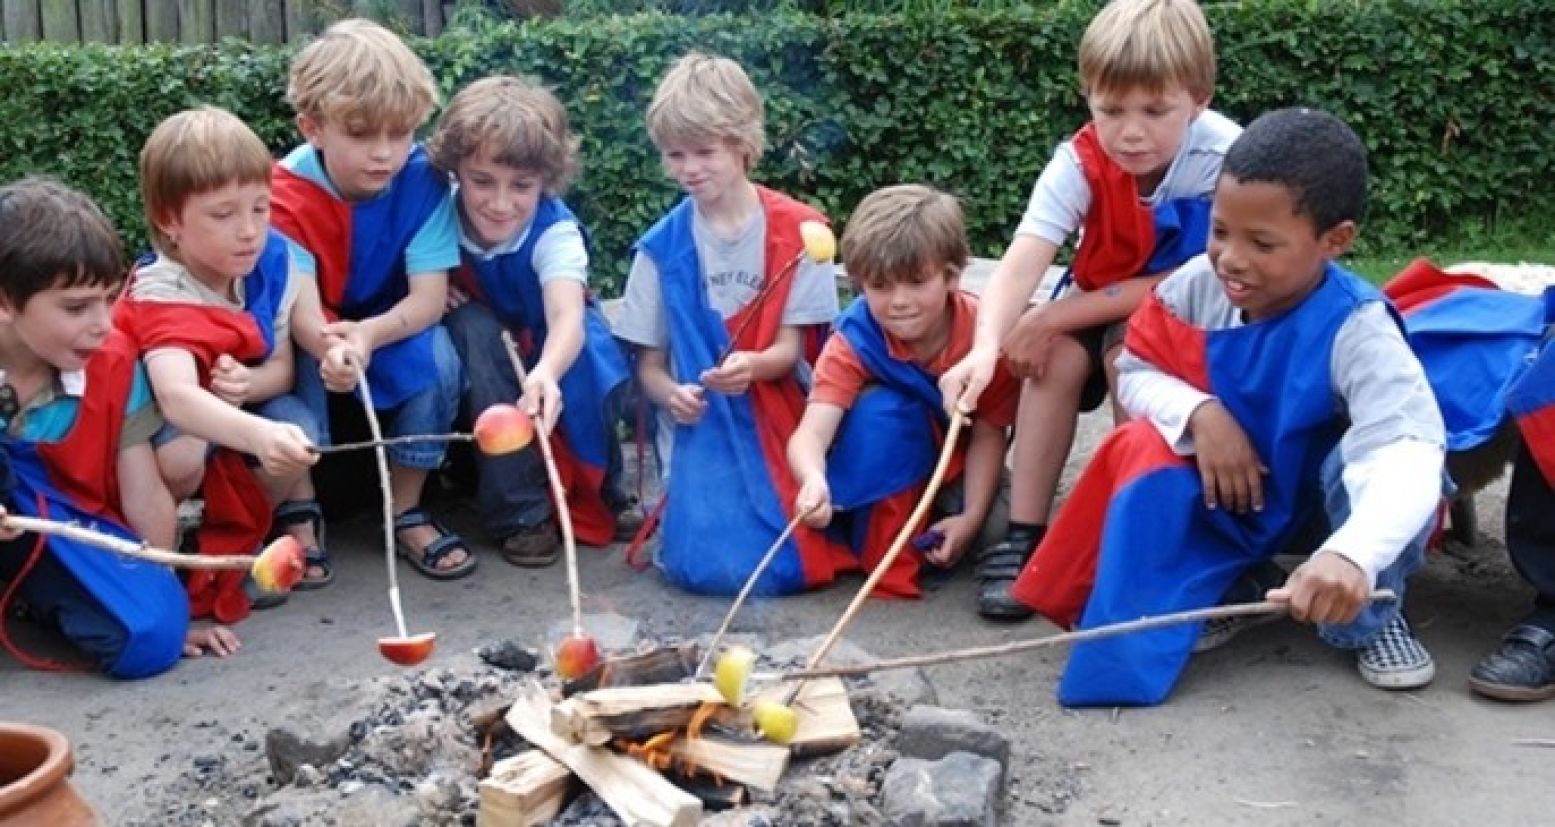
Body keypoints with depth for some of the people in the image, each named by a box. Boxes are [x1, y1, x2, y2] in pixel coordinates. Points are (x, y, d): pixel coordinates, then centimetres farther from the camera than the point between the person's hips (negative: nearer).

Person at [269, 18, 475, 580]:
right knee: (297, 364, -34)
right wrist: (332, 345, -56)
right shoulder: (285, 197, -25)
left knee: (437, 357, -29)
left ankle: (406, 513, -11)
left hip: (394, 331, 1)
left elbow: (429, 296, -23)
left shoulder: (423, 180, -20)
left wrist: (369, 335, -45)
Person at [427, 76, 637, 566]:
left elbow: (568, 317, -48)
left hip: (547, 349, -1)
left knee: (590, 351, -32)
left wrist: (546, 373, -69)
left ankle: (594, 497, -8)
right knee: (475, 328, -32)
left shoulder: (556, 232, -30)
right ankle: (520, 511, -27)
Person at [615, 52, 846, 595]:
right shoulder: (663, 245, 2)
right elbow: (649, 361, 5)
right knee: (713, 566, -22)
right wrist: (671, 394, -18)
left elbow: (790, 346, -3)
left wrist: (753, 366, -26)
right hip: (703, 425, 0)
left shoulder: (796, 232, -1)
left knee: (792, 562, -20)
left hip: (777, 419, 0)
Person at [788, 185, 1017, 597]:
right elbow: (811, 432, -39)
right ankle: (886, 555, -23)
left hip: (964, 468, 0)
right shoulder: (852, 343, -27)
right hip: (888, 468, 0)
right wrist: (814, 481, -62)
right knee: (878, 407, -33)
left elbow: (989, 433, -18)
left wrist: (971, 517, -29)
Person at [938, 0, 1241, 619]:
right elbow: (1022, 261, -36)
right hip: (1103, 303, 3)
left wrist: (1058, 316, -29)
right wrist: (986, 347, -56)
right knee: (1057, 354, -25)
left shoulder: (1225, 157, -30)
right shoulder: (1079, 163, -23)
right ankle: (1023, 535, -16)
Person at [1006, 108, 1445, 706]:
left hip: (1324, 504, -2)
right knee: (1146, 449, -26)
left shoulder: (1355, 329, -32)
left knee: (1369, 463, -35)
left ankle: (1367, 619, -5)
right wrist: (1199, 413, -30)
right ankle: (1210, 591, -4)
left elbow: (1408, 452, -47)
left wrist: (1353, 553, -68)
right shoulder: (1199, 285, -18)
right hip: (1224, 495, 2)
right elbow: (1136, 371, -6)